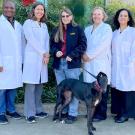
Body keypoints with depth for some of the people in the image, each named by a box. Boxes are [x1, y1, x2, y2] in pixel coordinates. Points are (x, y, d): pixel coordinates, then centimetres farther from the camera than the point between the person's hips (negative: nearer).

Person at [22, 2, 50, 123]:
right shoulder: (28, 23, -1)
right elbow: (32, 40, -10)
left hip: (43, 58, 6)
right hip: (32, 58, -5)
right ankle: (30, 113, -1)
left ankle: (38, 110, 17)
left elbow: (47, 41, 10)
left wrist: (47, 55, -5)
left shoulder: (44, 26, 17)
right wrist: (44, 53, -11)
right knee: (31, 86, -5)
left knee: (39, 86, 8)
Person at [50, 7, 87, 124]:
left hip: (72, 64, -4)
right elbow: (52, 45, 17)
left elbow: (83, 45, -4)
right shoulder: (56, 31, 14)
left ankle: (72, 114, 4)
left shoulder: (77, 29, 1)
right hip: (58, 64, 5)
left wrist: (72, 55, -14)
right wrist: (55, 52, -4)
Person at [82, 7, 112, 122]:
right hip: (89, 63, 4)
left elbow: (102, 45, -10)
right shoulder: (87, 29, 20)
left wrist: (89, 55, -9)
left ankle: (101, 114, 4)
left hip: (101, 63, -4)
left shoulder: (106, 28, 2)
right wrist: (84, 55, -3)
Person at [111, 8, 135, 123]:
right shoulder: (115, 33, 13)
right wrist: (111, 63, 5)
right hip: (116, 66, 5)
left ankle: (126, 113, 8)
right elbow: (113, 50, 12)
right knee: (117, 89, 6)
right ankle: (119, 111, 17)